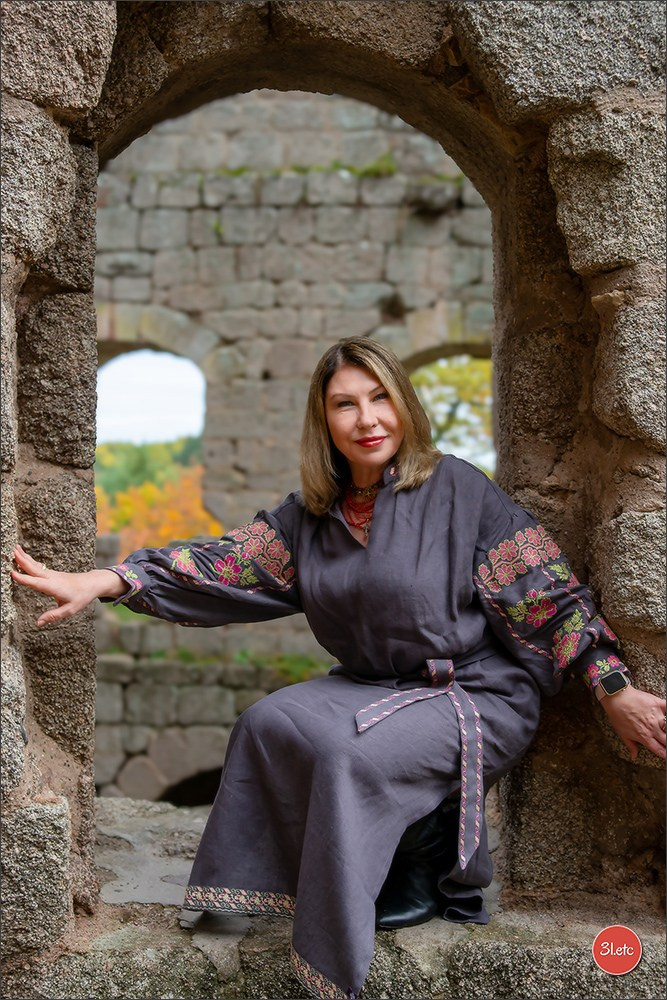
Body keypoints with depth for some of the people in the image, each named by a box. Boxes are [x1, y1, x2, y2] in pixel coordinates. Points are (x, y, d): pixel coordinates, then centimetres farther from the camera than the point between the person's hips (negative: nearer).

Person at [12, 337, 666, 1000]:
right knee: (268, 722, -13)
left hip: (478, 697, -6)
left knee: (354, 750, -28)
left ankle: (430, 872, -2)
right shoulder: (312, 514, 4)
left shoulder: (457, 490, -11)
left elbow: (548, 596, -9)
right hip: (376, 689, 6)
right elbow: (229, 566, -4)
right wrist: (103, 583, -17)